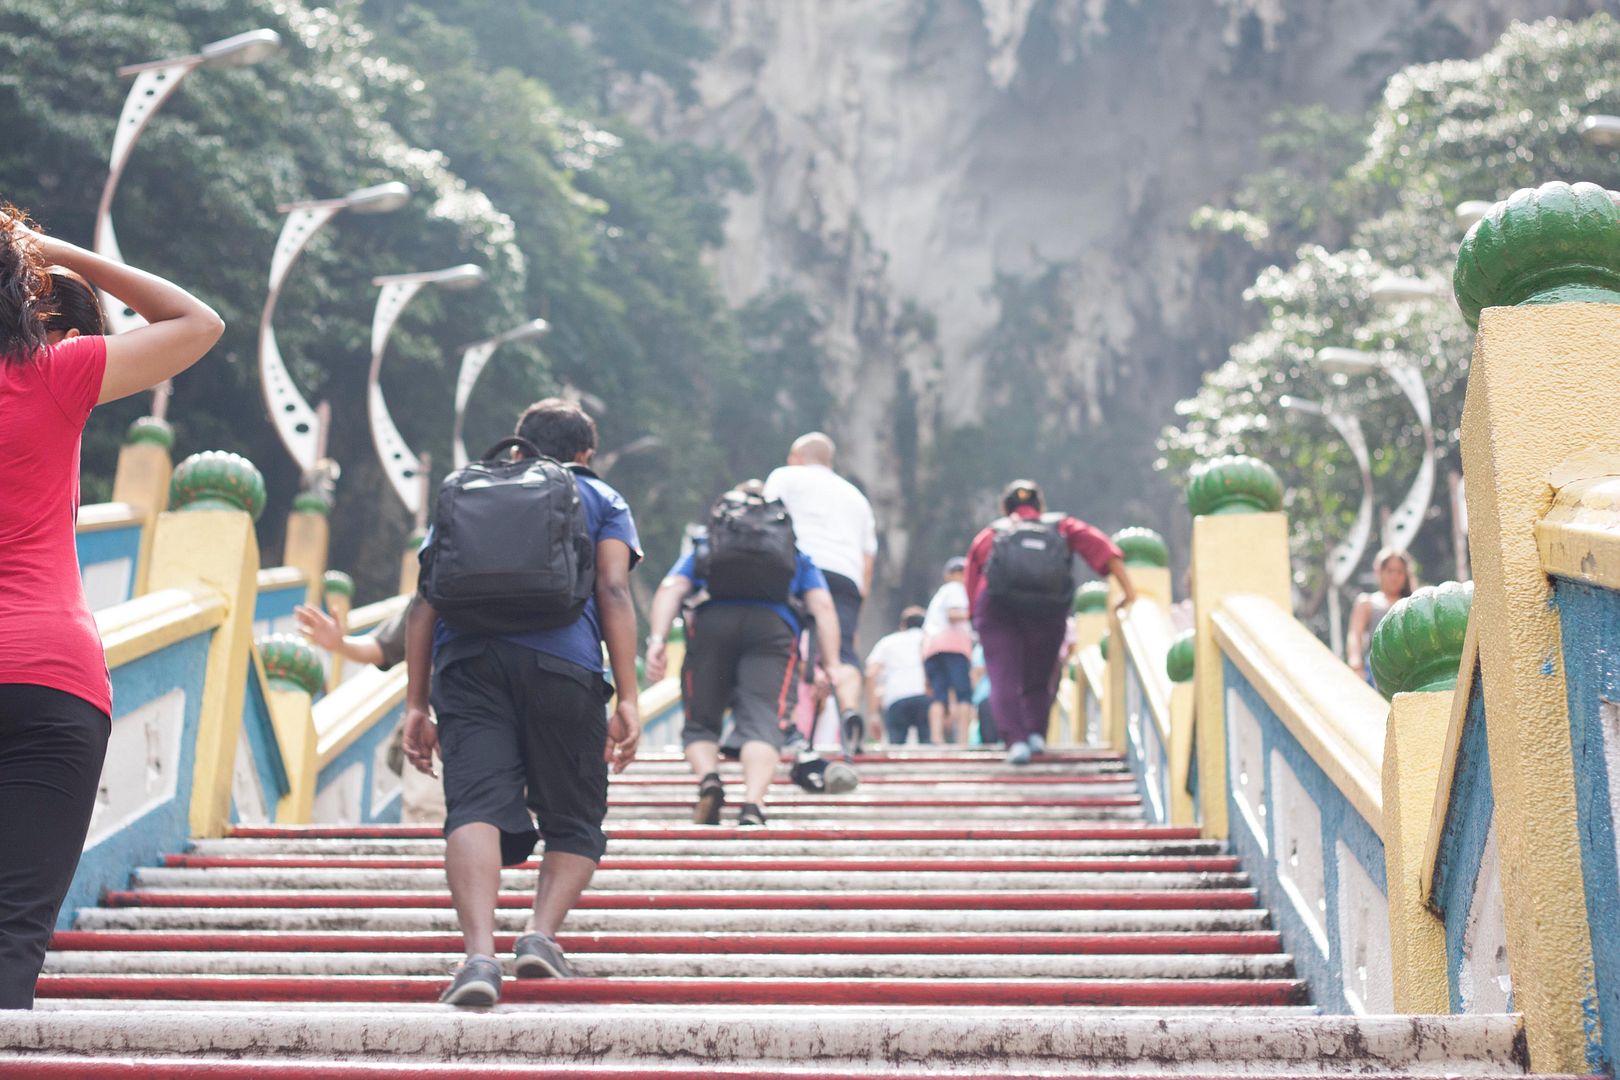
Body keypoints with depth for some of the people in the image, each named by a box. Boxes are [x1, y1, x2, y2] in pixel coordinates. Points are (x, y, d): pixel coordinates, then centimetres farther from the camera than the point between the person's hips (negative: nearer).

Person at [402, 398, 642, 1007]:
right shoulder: (601, 500, 23)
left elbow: (425, 603, 20)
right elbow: (613, 592, 6)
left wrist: (415, 706, 18)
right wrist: (628, 699, 0)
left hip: (466, 660, 2)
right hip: (562, 662, -1)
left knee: (476, 806, -10)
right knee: (573, 820, 11)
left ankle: (480, 955, -28)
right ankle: (542, 934, -10)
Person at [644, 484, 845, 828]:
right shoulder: (797, 555, 35)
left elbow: (671, 588, 14)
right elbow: (822, 606, 19)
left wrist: (656, 639, 3)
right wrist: (831, 664, 13)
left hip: (711, 621, 1)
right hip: (774, 627, 0)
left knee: (700, 724, 12)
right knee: (762, 722, -13)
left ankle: (708, 779, -17)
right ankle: (752, 804, -37)